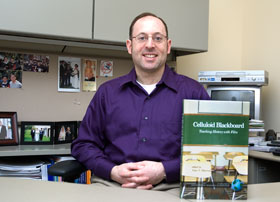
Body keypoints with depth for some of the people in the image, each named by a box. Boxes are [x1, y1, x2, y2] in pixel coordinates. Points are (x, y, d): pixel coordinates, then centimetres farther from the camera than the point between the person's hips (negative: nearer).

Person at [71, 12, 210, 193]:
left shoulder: (193, 91, 6)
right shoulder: (107, 92, 15)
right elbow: (83, 144, 14)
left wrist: (164, 171, -12)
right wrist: (112, 171, -6)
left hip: (169, 185, -1)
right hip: (109, 184, 2)